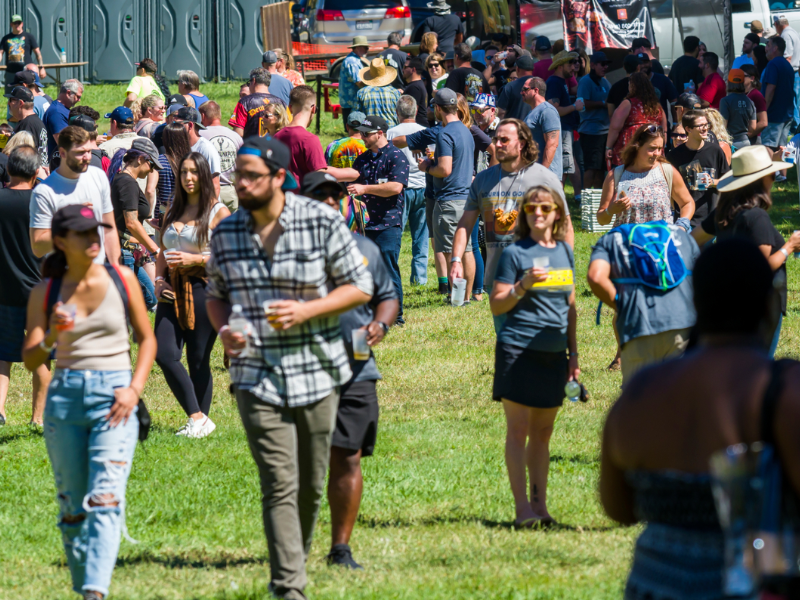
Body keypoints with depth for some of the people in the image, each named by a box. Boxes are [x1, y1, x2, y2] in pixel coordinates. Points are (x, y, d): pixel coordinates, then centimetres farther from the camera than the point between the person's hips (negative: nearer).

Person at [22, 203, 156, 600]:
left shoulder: (121, 280, 3)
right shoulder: (45, 293, 4)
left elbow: (146, 338, 11)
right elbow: (30, 360, 2)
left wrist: (134, 389, -3)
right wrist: (52, 337, -19)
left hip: (113, 395, -2)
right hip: (65, 396, 2)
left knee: (105, 499, -16)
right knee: (72, 505, 6)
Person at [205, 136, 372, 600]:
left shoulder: (322, 223, -5)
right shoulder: (227, 233, 3)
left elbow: (360, 286, -1)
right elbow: (216, 294, 17)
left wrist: (307, 310, -15)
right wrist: (223, 329, -5)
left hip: (317, 373, 0)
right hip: (256, 377, 0)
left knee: (311, 486, 10)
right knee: (280, 487, -10)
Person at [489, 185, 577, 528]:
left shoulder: (564, 252, 12)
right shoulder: (515, 253, -3)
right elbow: (496, 306, -4)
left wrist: (573, 352, 17)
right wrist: (522, 286, -21)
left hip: (554, 354, 5)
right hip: (519, 350, -5)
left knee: (543, 431, 8)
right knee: (518, 429, -5)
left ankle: (540, 504, 12)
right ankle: (522, 507, -4)